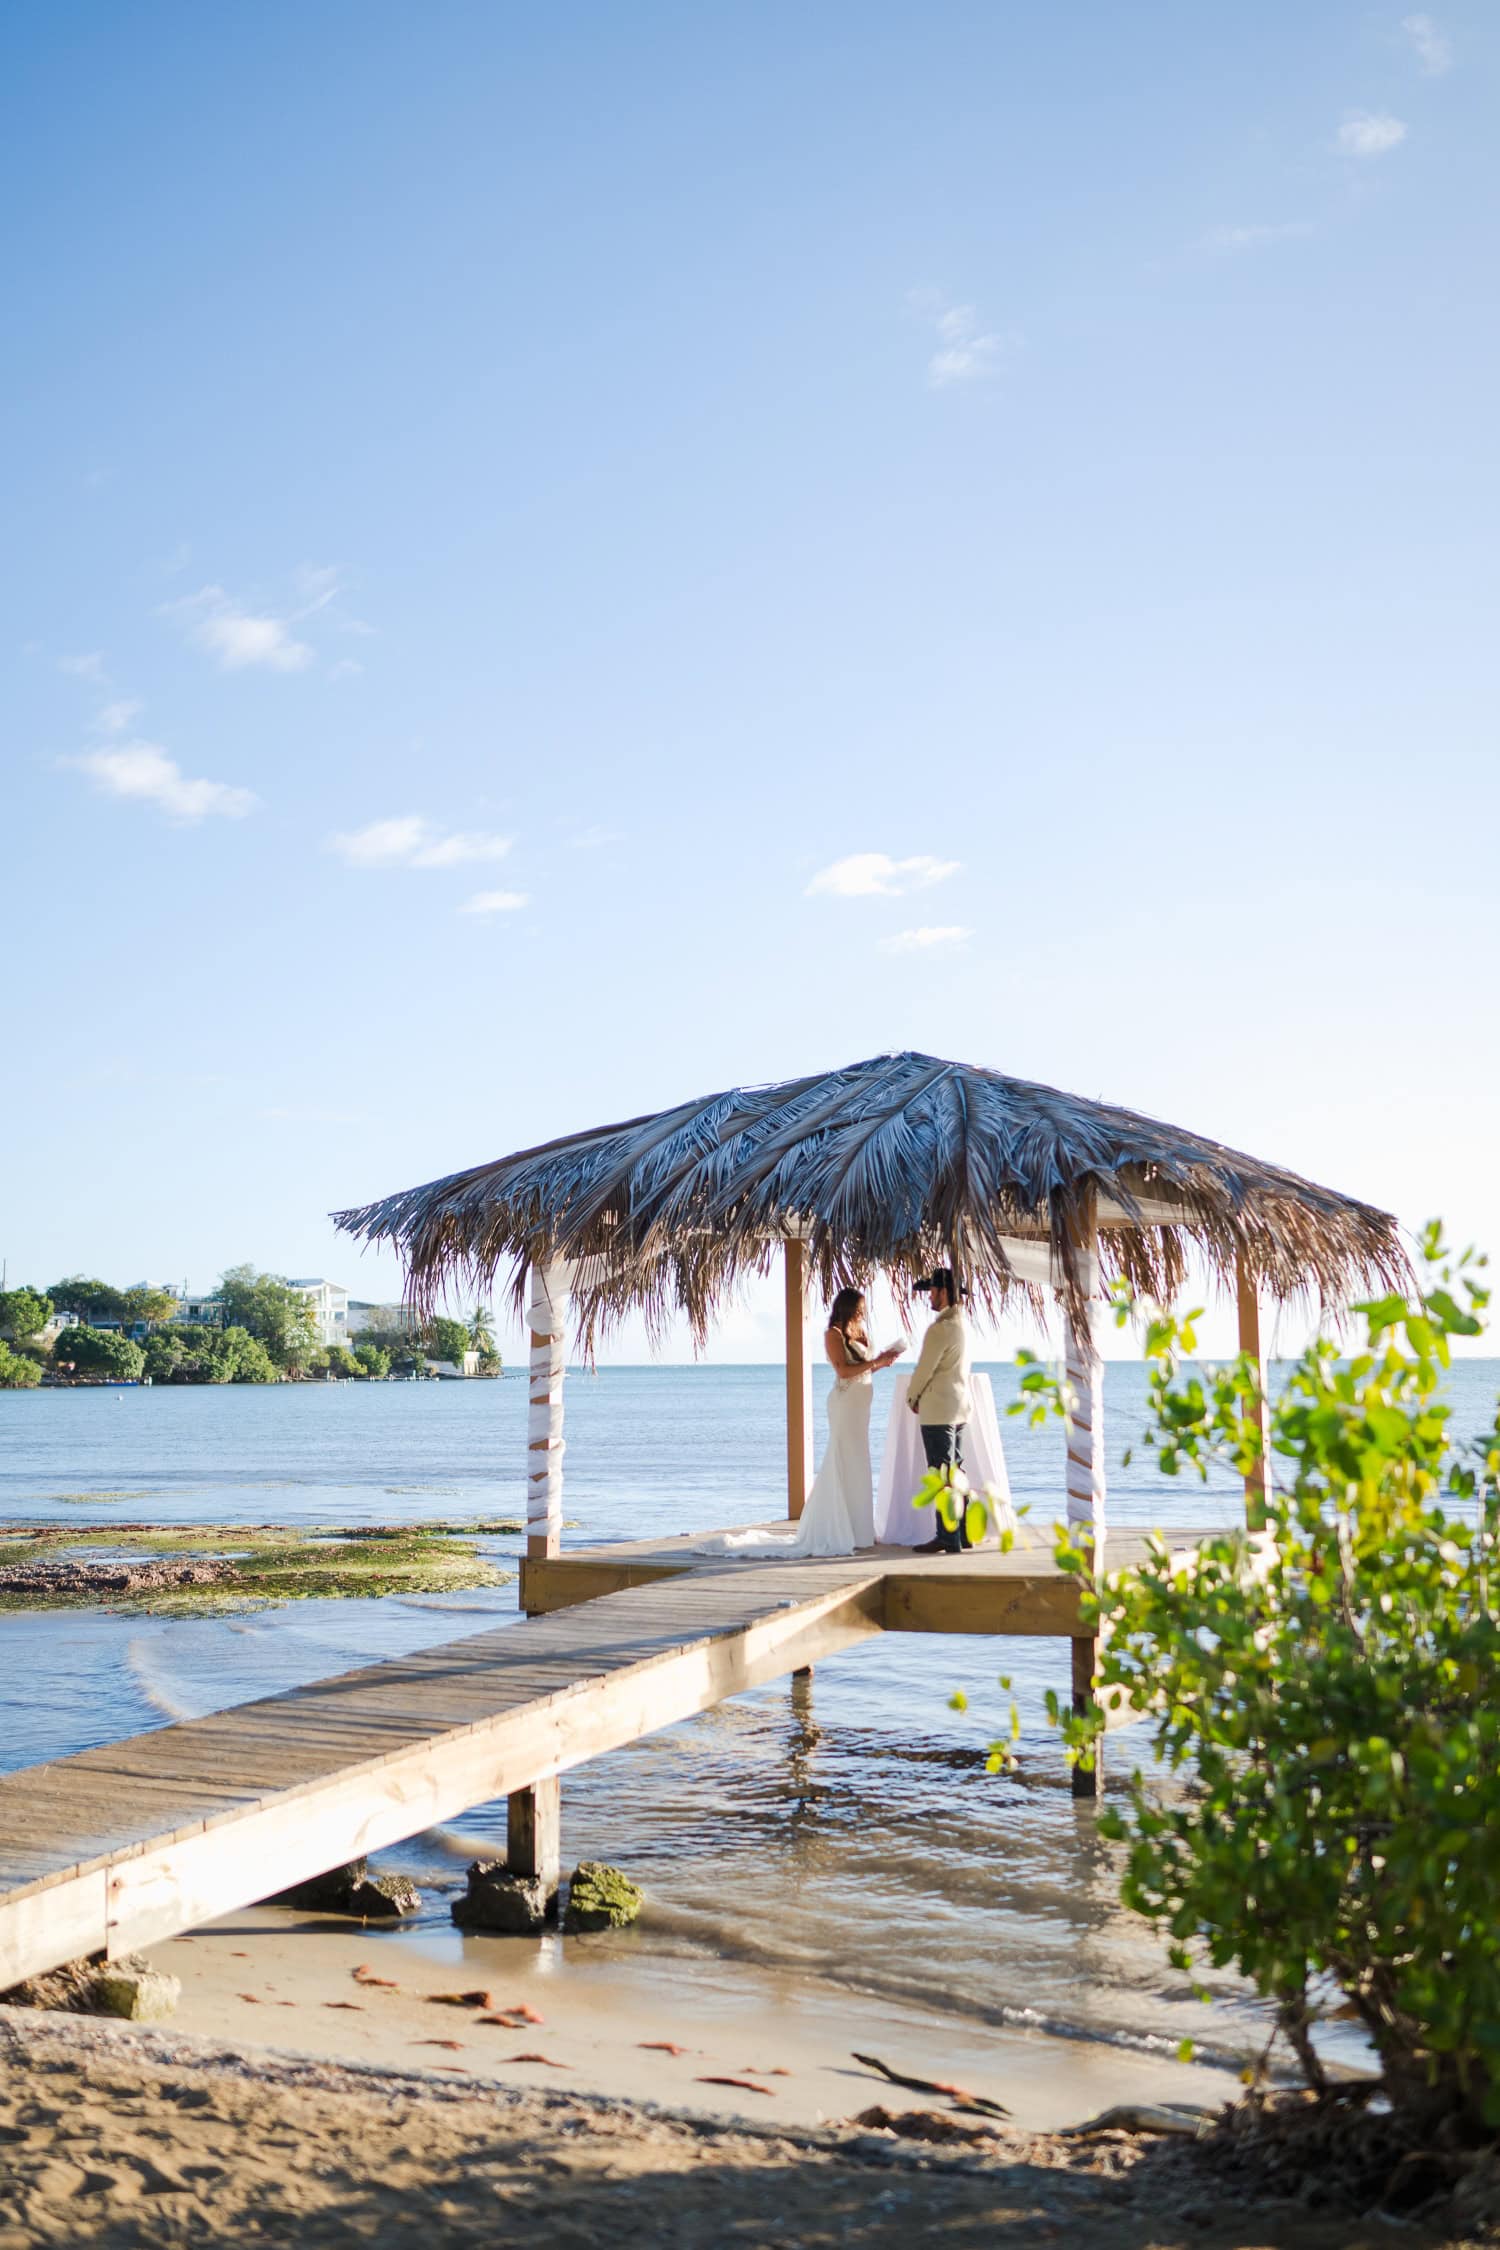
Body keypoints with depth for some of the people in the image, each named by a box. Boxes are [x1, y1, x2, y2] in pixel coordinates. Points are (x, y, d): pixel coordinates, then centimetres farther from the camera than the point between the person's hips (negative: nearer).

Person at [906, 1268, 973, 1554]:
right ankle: (963, 1533, 19)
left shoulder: (940, 1328, -19)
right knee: (956, 1469, 15)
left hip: (938, 1408, -10)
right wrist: (922, 1397, 14)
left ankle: (948, 1538, -4)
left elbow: (924, 1369, -15)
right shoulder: (961, 1324, 11)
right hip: (960, 1404, 10)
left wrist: (912, 1398, 2)